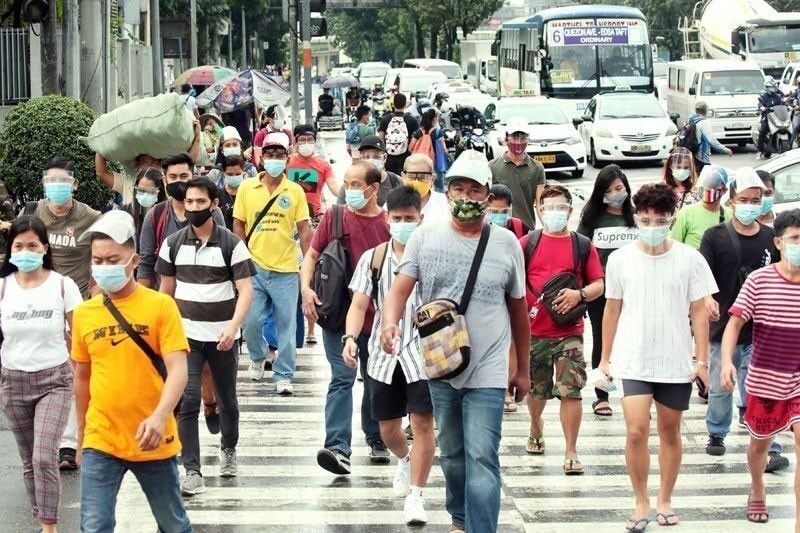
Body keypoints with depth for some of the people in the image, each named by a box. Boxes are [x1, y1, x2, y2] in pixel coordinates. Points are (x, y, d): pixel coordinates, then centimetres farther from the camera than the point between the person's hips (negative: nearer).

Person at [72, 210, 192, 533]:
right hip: (101, 444, 2)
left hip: (154, 442, -2)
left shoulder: (161, 306, -7)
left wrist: (159, 417, -30)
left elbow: (177, 370, -14)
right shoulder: (83, 314, 3)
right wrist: (81, 436, 18)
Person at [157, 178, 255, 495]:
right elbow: (166, 290, 12)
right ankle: (192, 472, -10)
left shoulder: (231, 244, -4)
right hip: (185, 335, 1)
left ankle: (228, 450, 39)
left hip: (222, 336, -1)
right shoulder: (173, 244, 4)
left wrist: (233, 326, -23)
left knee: (227, 399, 14)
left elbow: (245, 290, -8)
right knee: (187, 402, -10)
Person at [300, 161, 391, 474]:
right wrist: (306, 287, -10)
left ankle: (376, 439, 32)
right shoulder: (334, 218, 2)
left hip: (377, 317, 1)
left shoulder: (389, 224, 1)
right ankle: (338, 448, -19)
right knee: (342, 378, -11)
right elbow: (312, 255, 8)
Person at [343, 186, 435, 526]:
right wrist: (351, 337, -14)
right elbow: (359, 304, 2)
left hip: (423, 353, -3)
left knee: (422, 423, -10)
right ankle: (404, 460, 47)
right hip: (384, 354, 3)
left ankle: (416, 495, 0)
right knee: (388, 428, 13)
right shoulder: (373, 258, 4)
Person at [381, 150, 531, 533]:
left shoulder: (506, 243, 1)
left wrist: (523, 370, 14)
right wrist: (390, 322, -30)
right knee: (452, 454, 16)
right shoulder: (425, 237, 0)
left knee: (482, 458, -10)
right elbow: (400, 289, -7)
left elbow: (518, 310, 9)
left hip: (488, 372, -2)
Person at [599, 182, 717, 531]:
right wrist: (605, 358, 11)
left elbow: (699, 311, 1)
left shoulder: (689, 259, -3)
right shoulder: (620, 259, -1)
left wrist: (702, 360, -3)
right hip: (633, 361, 0)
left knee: (670, 432, 10)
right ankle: (641, 503, 3)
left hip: (676, 362, 1)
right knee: (636, 432, -12)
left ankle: (665, 501, 25)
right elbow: (612, 310, 8)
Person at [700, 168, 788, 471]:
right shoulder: (715, 237, -2)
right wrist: (707, 298, -29)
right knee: (720, 388, 12)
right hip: (723, 328, 0)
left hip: (760, 332, 0)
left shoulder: (771, 239, 5)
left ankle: (770, 451, -3)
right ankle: (716, 435, 33)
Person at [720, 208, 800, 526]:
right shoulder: (759, 281, -10)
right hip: (765, 381, 0)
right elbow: (735, 322, -9)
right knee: (760, 442, 19)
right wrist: (726, 360, -23)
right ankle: (757, 490, 49)